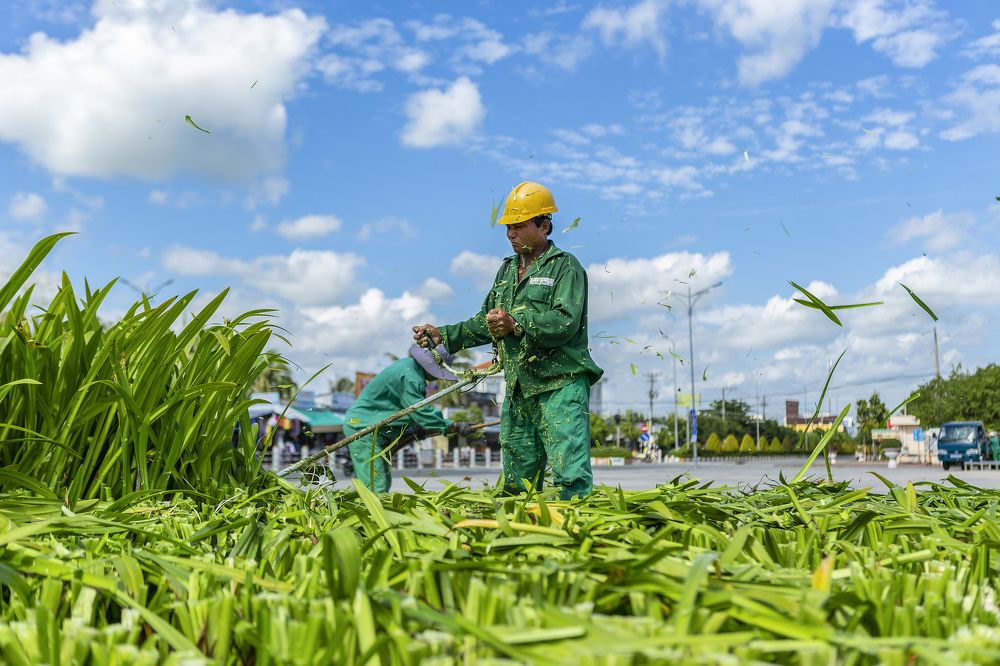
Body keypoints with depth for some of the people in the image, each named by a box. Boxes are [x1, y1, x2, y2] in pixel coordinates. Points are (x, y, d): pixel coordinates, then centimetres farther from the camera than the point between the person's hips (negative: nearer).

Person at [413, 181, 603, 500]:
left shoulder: (565, 267, -2)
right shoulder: (507, 270, 21)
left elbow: (566, 321, -18)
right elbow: (486, 323, 26)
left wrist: (518, 325, -31)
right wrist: (442, 335, 15)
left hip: (561, 386, -7)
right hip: (519, 390, 7)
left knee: (571, 476, -14)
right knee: (516, 483, 10)